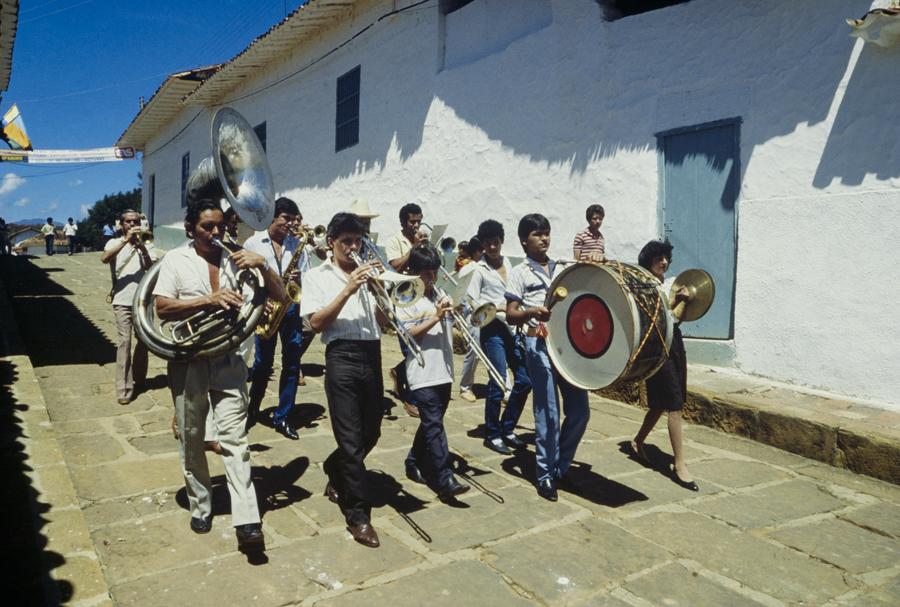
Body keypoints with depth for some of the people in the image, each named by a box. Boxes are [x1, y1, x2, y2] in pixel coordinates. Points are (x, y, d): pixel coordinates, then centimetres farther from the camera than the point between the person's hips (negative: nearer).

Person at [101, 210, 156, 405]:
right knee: (124, 342, -9)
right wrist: (126, 240, -23)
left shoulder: (147, 245, 8)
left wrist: (142, 248, -21)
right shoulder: (115, 243, 5)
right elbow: (104, 258, -17)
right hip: (122, 301, -2)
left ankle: (138, 379, 30)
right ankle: (123, 388, -7)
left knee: (143, 341, 12)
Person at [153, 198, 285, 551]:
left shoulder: (235, 260, 5)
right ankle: (200, 506, 30)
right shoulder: (176, 260, 0)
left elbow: (279, 296, 1)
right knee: (192, 438, 12)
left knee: (234, 437, -5)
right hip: (188, 361, 0)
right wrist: (209, 300, -23)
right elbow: (162, 308, -12)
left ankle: (247, 521, -5)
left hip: (228, 360, 0)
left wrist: (262, 266, -16)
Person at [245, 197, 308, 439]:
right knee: (263, 363, 5)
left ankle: (282, 417, 12)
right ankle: (253, 409, 27)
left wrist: (299, 279, -14)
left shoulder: (297, 245, 9)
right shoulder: (253, 243, 4)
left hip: (291, 306, 2)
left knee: (292, 363, 1)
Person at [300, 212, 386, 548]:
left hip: (372, 355, 5)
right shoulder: (317, 276, 3)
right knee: (351, 439, -4)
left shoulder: (367, 273, 14)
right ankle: (358, 514, 6)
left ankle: (335, 473, 42)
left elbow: (382, 320, 9)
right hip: (342, 356, -5)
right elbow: (316, 323, -9)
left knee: (370, 433, 15)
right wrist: (347, 290, -17)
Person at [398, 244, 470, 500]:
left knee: (431, 422, 15)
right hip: (423, 374, -6)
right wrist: (436, 317, -19)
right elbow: (409, 334, -12)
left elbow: (454, 329, 18)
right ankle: (445, 480, -10)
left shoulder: (442, 296, 14)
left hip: (444, 370, 6)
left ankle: (415, 464, 31)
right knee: (434, 424, -9)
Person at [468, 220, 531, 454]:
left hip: (513, 328, 6)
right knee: (498, 383, -5)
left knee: (524, 380, 5)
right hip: (493, 329, -6)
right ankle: (492, 434, 13)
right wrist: (499, 307, -19)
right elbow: (473, 304, -10)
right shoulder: (478, 269, -4)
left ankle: (507, 429, 22)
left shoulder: (508, 264, 14)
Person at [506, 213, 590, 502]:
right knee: (548, 412, -4)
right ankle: (545, 474, 11)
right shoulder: (520, 273, 1)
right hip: (539, 344, -5)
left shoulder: (561, 268, 16)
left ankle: (561, 466, 25)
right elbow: (511, 315, -5)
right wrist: (531, 312, -24)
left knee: (579, 410, 5)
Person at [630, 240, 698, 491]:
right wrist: (675, 301, -25)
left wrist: (687, 300, -1)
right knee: (675, 405, -9)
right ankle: (680, 465, -4)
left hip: (675, 341, 8)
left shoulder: (672, 284, 14)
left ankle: (638, 442, 36)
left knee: (661, 402, 16)